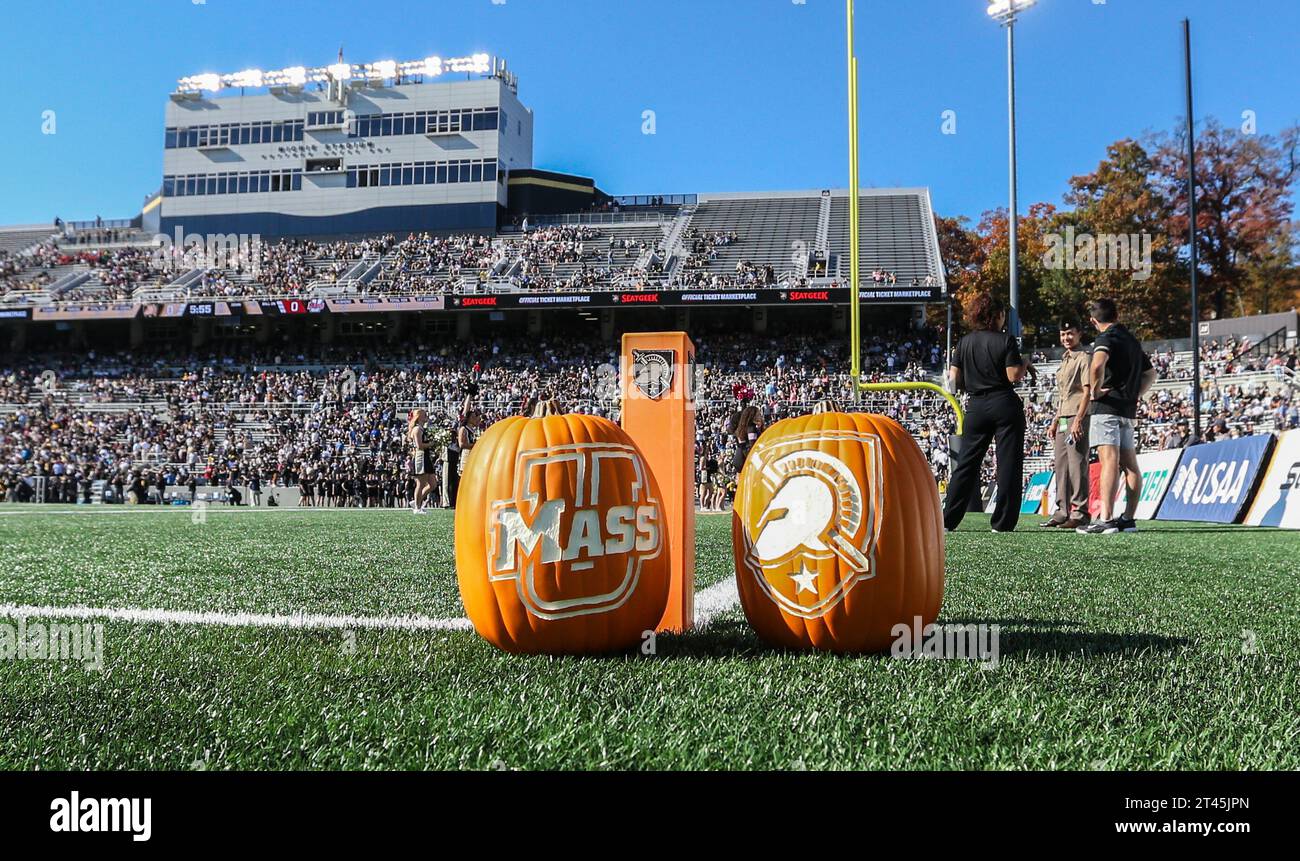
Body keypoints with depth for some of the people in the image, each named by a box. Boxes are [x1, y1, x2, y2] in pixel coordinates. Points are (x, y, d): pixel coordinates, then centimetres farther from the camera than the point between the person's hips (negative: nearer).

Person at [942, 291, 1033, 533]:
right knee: (1009, 464, 3)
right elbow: (1014, 376, -12)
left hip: (976, 406, 4)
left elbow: (954, 378, 3)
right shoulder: (1006, 341, -6)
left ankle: (947, 520, 7)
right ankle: (1003, 522, 3)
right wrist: (1025, 363, 7)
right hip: (1005, 405, -4)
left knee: (966, 463, 9)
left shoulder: (965, 342, 5)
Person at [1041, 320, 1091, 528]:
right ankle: (1063, 511, 16)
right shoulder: (1064, 361, 21)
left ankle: (1080, 513, -9)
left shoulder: (1083, 358, -5)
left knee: (1077, 465, -10)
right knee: (1061, 465, 10)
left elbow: (1087, 392, -13)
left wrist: (1078, 420, -20)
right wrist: (1055, 421, 19)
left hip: (1077, 418, -9)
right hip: (1062, 420, 9)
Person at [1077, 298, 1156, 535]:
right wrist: (1136, 395, 19)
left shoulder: (1106, 338, -7)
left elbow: (1098, 365, -29)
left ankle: (1106, 520, -24)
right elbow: (1151, 374, 30)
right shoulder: (1133, 340, 19)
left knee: (1109, 461, -17)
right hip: (1129, 409, 9)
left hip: (1108, 406, -9)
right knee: (1129, 464, 9)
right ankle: (1128, 519, 12)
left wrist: (1095, 391, -16)